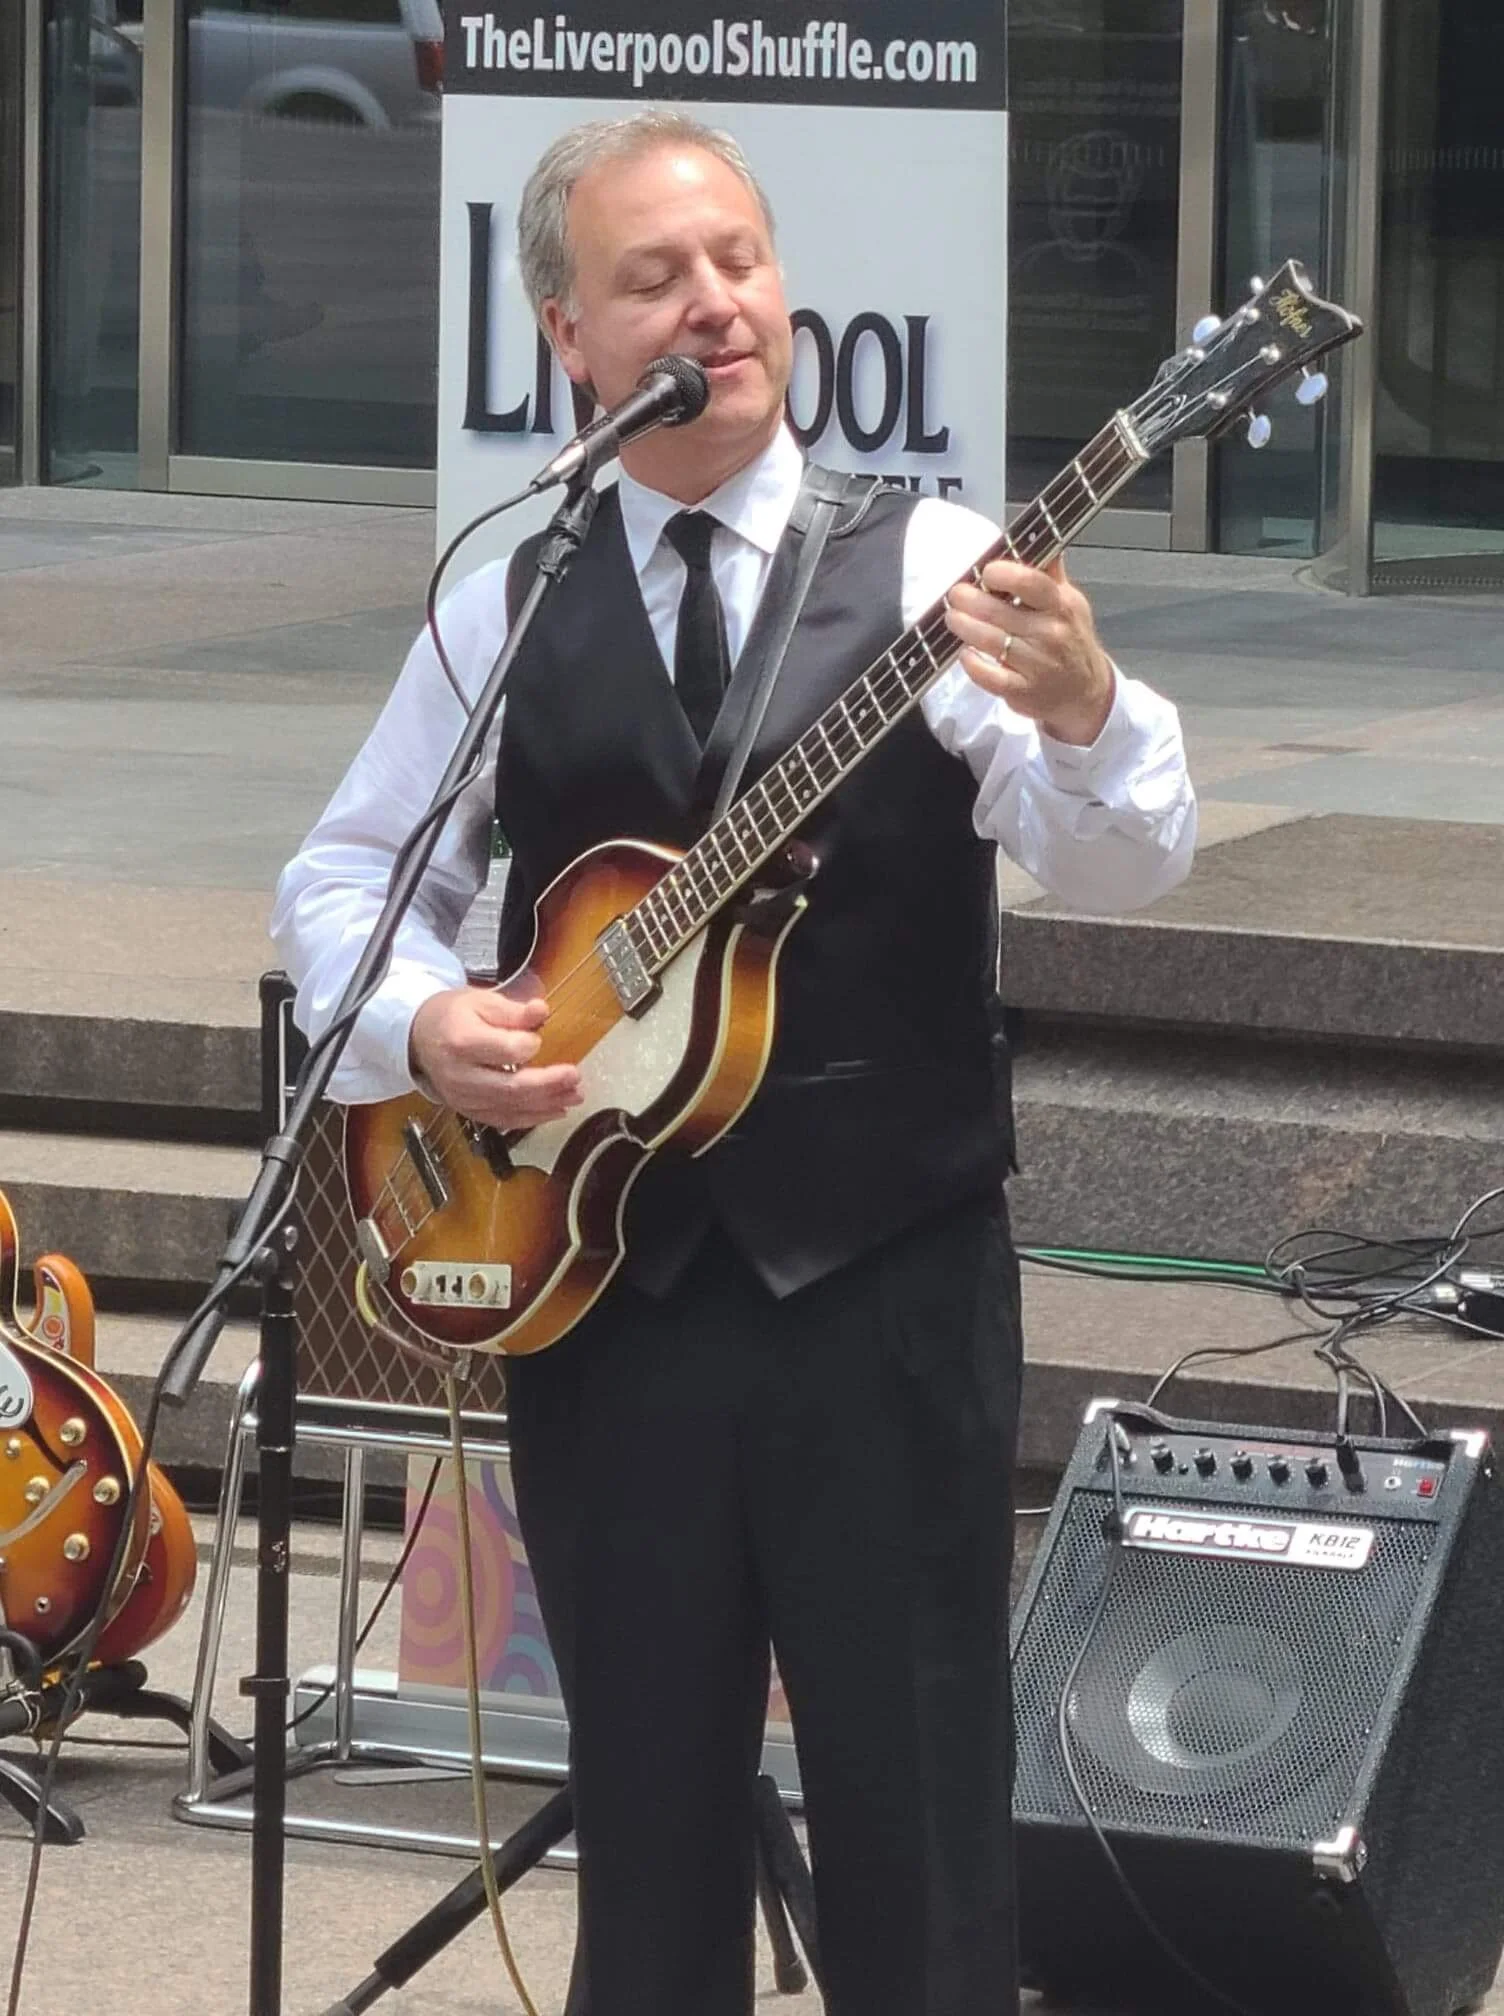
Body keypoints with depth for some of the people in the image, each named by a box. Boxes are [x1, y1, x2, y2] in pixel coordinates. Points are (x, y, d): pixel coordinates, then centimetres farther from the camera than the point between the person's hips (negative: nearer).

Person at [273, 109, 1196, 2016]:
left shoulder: (932, 570, -2)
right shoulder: (508, 611, 7)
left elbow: (1123, 863, -15)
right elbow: (341, 874, 14)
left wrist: (1079, 712, -37)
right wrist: (421, 1019, -7)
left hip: (887, 1285, -2)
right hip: (601, 1280, 3)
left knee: (916, 1816, -1)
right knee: (650, 1814, 9)